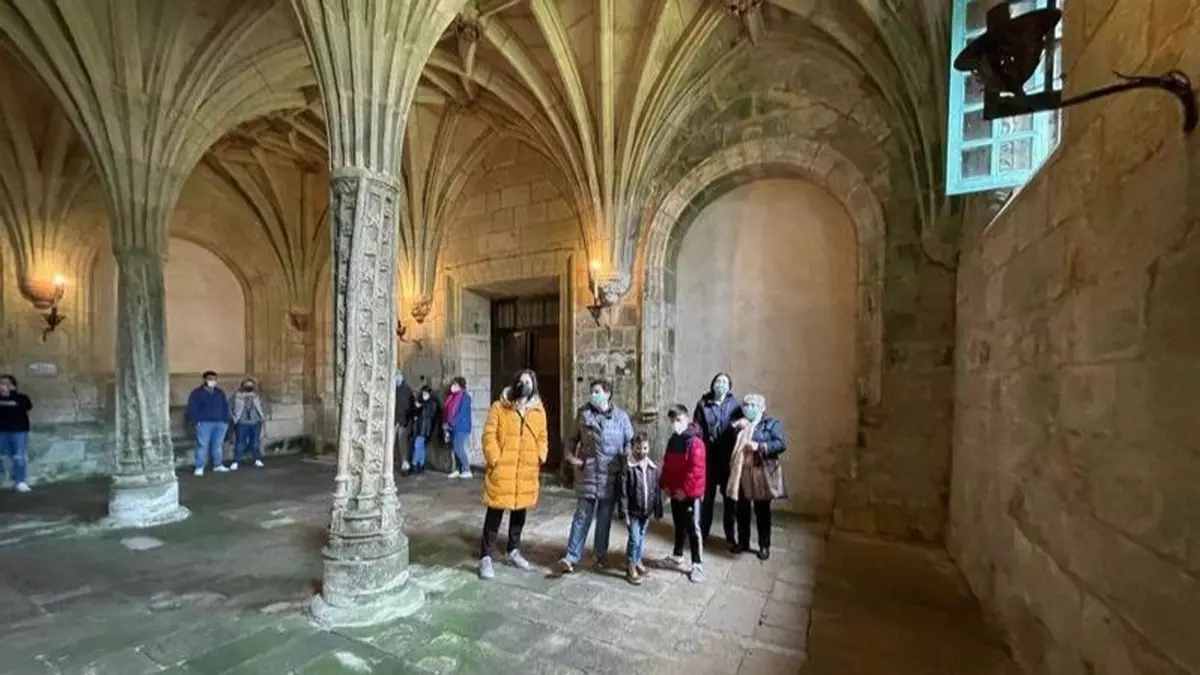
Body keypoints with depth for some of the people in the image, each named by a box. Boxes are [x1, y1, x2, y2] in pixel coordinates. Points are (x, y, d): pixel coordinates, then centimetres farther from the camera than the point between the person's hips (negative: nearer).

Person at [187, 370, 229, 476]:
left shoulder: (220, 393, 14)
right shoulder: (197, 392, 1)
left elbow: (225, 407, 15)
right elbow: (192, 408, -4)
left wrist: (226, 421, 8)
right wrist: (195, 422, -11)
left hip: (220, 423, 4)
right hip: (204, 423, -4)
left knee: (218, 445, 8)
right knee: (202, 445, -6)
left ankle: (218, 465, 15)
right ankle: (199, 468, -1)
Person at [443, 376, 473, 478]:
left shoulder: (465, 397, -11)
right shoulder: (452, 397, 14)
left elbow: (462, 413, -16)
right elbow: (449, 412, 17)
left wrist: (452, 424, -15)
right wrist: (448, 424, 8)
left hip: (461, 427, -8)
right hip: (453, 428, 8)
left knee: (459, 449, -9)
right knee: (455, 449, 9)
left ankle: (467, 470, -1)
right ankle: (457, 470, 16)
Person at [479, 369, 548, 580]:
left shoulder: (539, 411, 6)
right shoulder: (499, 407, -5)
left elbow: (542, 438, 12)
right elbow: (489, 435, -8)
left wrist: (541, 458, 1)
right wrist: (494, 460, -15)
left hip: (527, 471, 4)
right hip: (501, 470, -4)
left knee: (519, 513, 16)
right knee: (494, 515, 3)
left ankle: (514, 551, 34)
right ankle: (486, 557, 16)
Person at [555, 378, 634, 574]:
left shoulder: (621, 416, -3)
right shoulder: (583, 413, 0)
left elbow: (629, 443, 2)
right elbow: (573, 438, 10)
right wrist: (570, 456, -4)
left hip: (610, 475, 0)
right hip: (587, 474, 0)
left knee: (605, 517, 13)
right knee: (582, 516, 2)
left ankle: (601, 554, 29)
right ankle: (571, 557, 8)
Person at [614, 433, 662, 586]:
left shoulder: (653, 468, 0)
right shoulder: (627, 468, -16)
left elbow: (657, 491, 6)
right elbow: (622, 493, -15)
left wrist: (658, 510, 8)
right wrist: (624, 512, -16)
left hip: (646, 511, 5)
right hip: (633, 511, -5)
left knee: (641, 537, 18)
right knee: (634, 539, -3)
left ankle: (637, 561, 37)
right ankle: (631, 568, 13)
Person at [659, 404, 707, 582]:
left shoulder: (695, 442, -17)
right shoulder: (672, 441, 7)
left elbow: (696, 470, -21)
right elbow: (667, 465, 12)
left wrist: (684, 489, -19)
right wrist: (665, 485, 3)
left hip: (690, 493, -7)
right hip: (674, 492, 7)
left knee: (693, 529, 1)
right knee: (679, 526, 20)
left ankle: (698, 565, 11)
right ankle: (677, 557, 34)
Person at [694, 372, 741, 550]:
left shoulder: (734, 404, 1)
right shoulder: (703, 404, -1)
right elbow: (696, 430, -3)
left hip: (729, 458, 1)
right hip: (708, 457, -1)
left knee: (729, 497, 11)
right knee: (707, 496, 8)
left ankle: (730, 536, 25)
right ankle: (702, 533, 23)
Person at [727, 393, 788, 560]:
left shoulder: (771, 424, -2)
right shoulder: (739, 424, 12)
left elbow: (782, 444, -13)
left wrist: (760, 446, -21)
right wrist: (734, 428, -12)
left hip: (761, 474, -4)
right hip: (741, 473, 4)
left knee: (762, 511, 7)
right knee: (742, 510, 13)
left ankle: (764, 546, 22)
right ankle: (743, 542, 28)